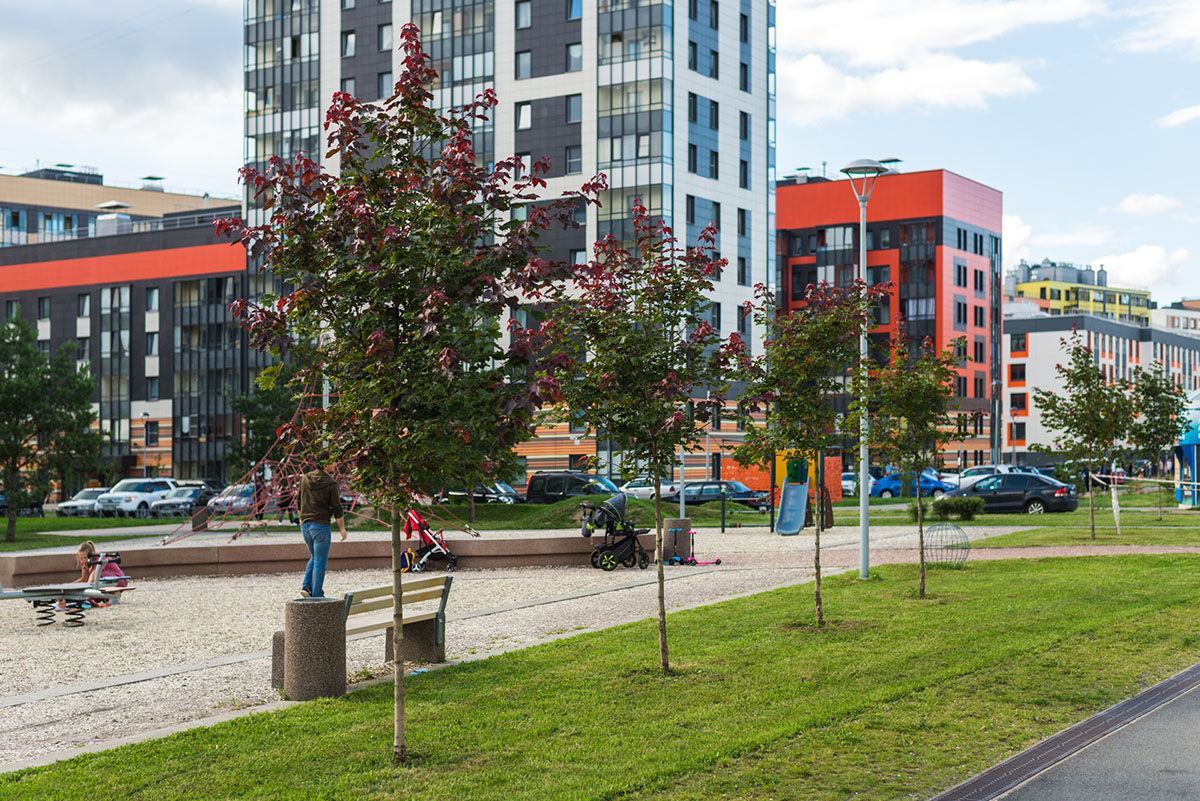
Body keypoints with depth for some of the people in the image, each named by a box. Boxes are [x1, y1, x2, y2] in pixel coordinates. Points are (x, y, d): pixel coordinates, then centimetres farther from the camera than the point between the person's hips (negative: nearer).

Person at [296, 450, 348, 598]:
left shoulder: (305, 479, 4)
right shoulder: (331, 484, -12)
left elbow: (299, 500, 14)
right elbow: (337, 509, -9)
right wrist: (342, 528, -1)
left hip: (305, 525, 6)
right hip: (321, 525, -6)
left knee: (315, 557, 22)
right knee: (320, 561, 1)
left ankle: (307, 586, 6)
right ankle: (317, 595, 2)